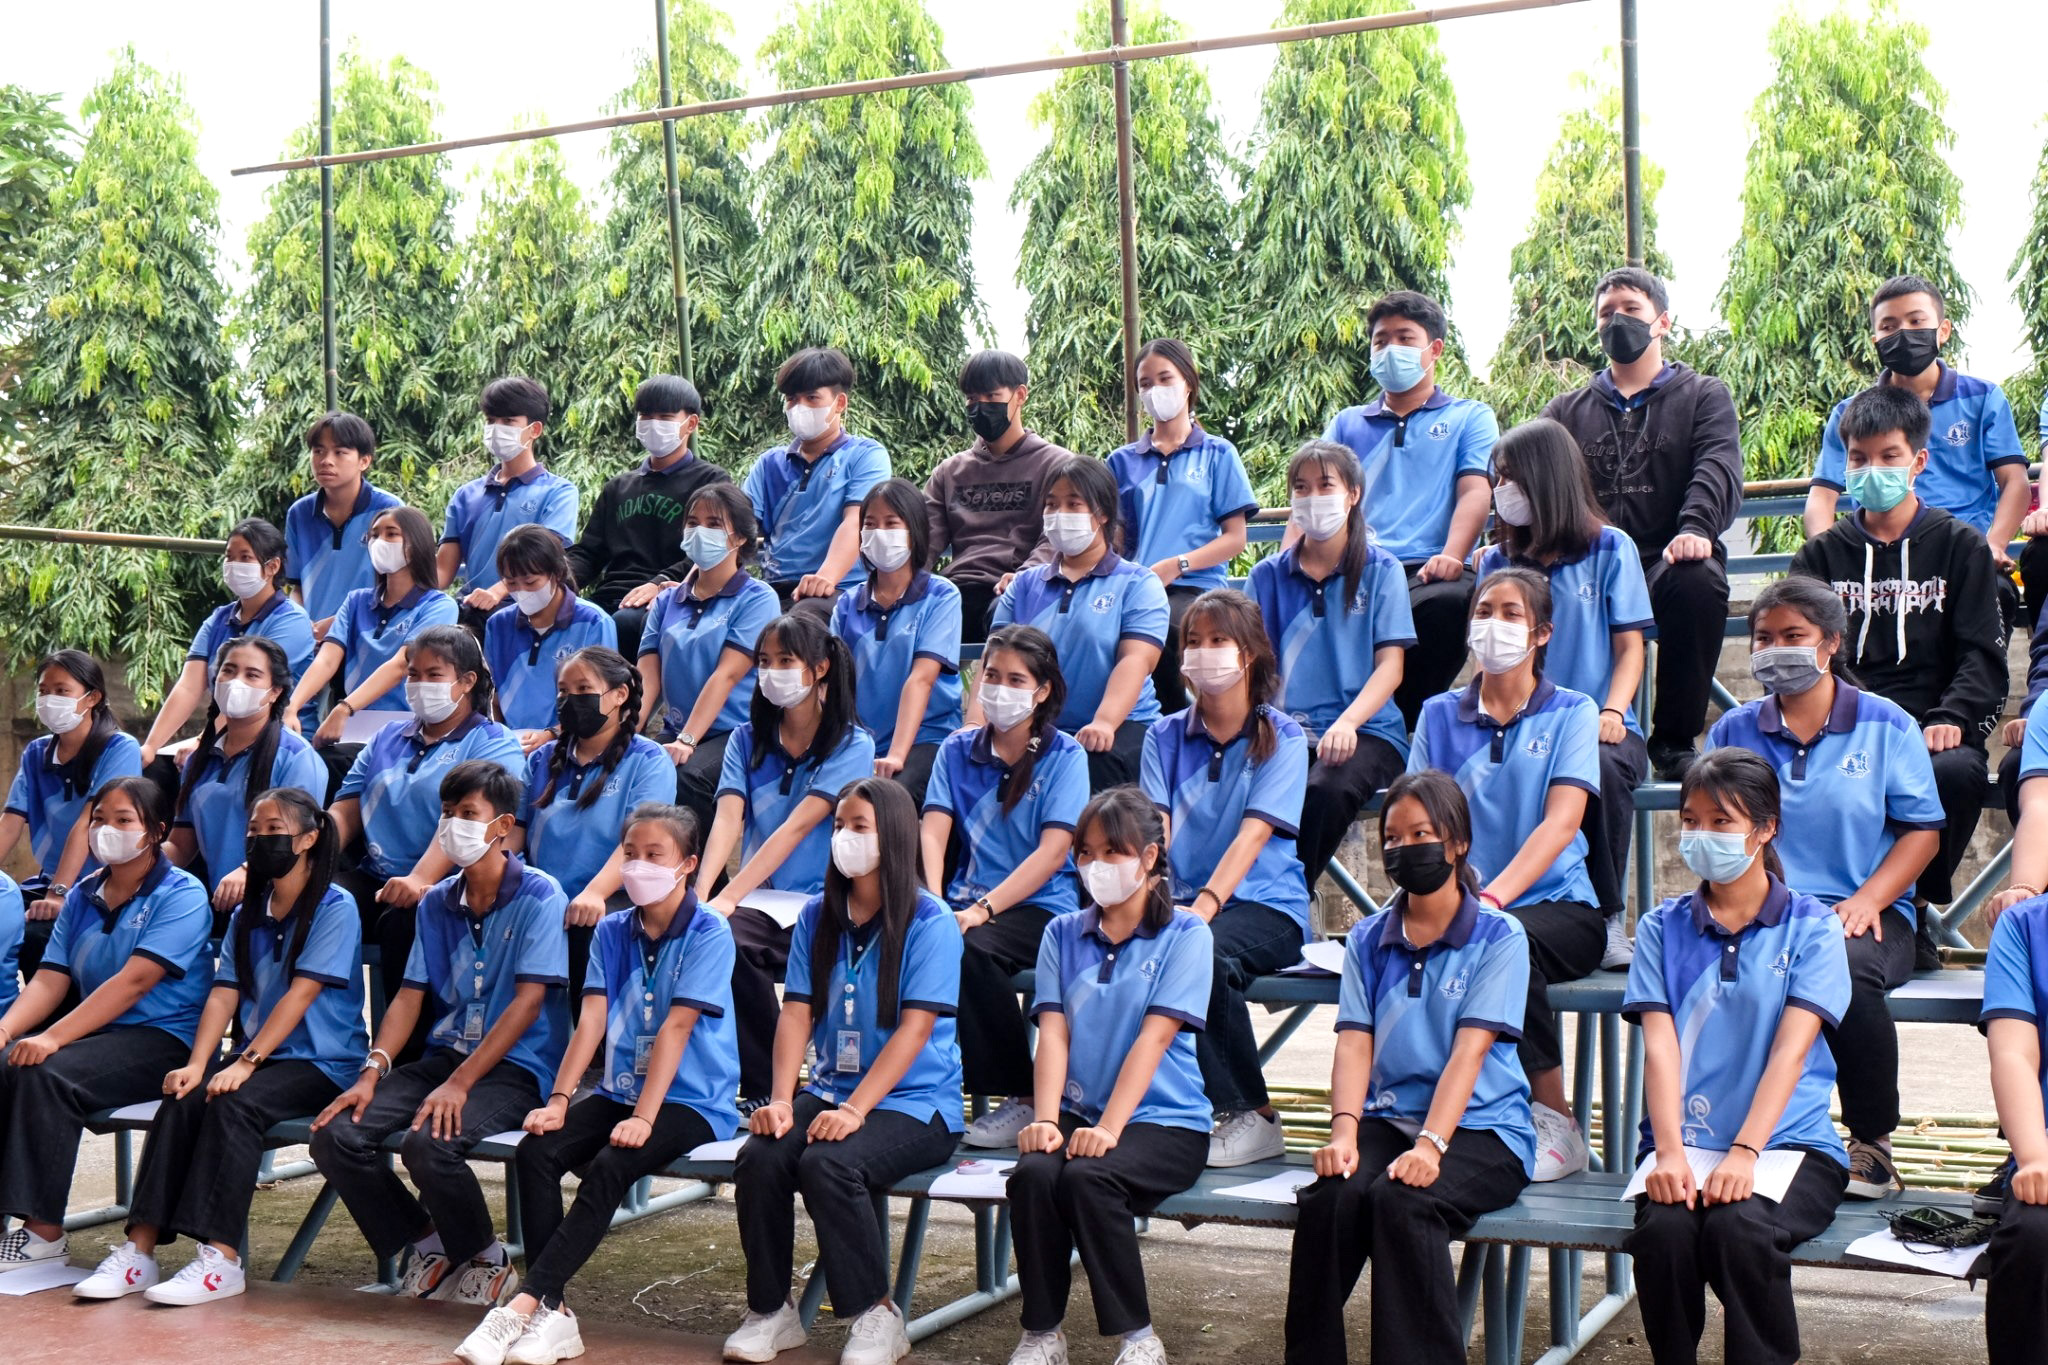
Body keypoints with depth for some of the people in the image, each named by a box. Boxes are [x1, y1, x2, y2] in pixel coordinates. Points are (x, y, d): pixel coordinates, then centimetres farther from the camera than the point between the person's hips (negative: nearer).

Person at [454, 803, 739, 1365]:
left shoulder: (709, 934, -9)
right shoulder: (612, 931, 8)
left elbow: (676, 1028, -17)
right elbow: (591, 1020, -1)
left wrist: (643, 1117, -24)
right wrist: (559, 1100, -14)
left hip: (693, 1101, -5)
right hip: (620, 1090, 6)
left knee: (610, 1166, -30)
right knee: (536, 1150, -19)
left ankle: (522, 1305, -30)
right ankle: (551, 1313, -21)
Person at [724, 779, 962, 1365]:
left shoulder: (929, 921, -8)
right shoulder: (817, 916, 9)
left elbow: (914, 1030, -14)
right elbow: (796, 1014, 4)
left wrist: (854, 1110, -23)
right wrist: (781, 1101, -11)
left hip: (915, 1102, -5)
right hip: (830, 1090, 5)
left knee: (826, 1163, -31)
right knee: (758, 1159, -23)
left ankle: (875, 1315, -12)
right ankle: (770, 1311, -3)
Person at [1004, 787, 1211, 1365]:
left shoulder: (1185, 933, 0)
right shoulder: (1063, 933, 13)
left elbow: (1154, 1036, -11)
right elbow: (1053, 1032, 2)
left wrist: (1108, 1128, -21)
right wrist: (1046, 1120, -14)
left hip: (1165, 1119, -3)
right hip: (1079, 1113, 4)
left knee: (1086, 1177, -32)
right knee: (1033, 1173, -28)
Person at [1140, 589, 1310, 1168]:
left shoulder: (1282, 738, 2)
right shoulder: (1165, 735, 13)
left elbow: (1253, 835, -12)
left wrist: (1205, 906, -27)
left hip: (1265, 904, -3)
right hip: (1181, 898, 3)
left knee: (1208, 956, -36)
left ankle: (1251, 1117, -19)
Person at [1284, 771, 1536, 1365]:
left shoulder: (1498, 936, 0)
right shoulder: (1368, 940, 14)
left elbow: (1469, 1051, -11)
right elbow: (1355, 1044, 3)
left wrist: (1430, 1144, -23)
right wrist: (1344, 1134, -15)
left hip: (1480, 1128, -3)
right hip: (1386, 1118, 3)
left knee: (1401, 1200, -34)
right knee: (1329, 1195, -28)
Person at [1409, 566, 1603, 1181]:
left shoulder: (1571, 713, 6)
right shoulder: (1439, 715, 15)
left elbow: (1561, 822, -9)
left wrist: (1492, 898, -25)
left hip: (1557, 905, -2)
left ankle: (1555, 1121, -20)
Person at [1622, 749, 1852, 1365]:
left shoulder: (1811, 928, 5)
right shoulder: (1662, 928, 12)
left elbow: (1790, 1050, -8)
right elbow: (1660, 1046, 0)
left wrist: (1744, 1152, -21)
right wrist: (1669, 1152, -16)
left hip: (1789, 1140, -2)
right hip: (1685, 1140, 2)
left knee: (1738, 1225, -33)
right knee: (1665, 1229, -30)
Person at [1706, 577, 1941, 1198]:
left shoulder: (1886, 726, 10)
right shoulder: (1733, 732, 16)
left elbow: (1921, 830, 6)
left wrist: (1868, 899, -10)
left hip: (1863, 916, -1)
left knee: (1845, 967, -38)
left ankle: (1873, 1143, -17)